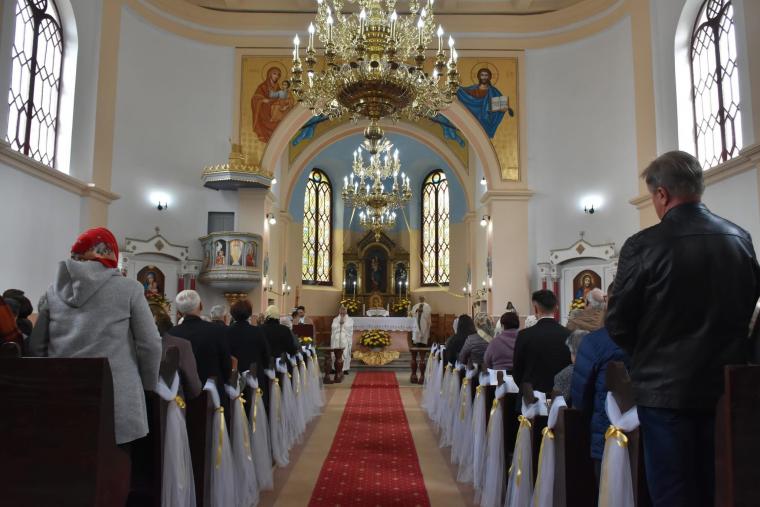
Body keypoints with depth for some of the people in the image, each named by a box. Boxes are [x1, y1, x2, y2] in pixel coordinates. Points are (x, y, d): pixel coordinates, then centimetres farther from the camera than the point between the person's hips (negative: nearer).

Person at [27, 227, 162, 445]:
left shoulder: (54, 290, 9)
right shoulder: (128, 288, -2)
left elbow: (36, 347, 13)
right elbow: (150, 345, -3)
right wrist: (148, 386, 10)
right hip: (116, 403, -4)